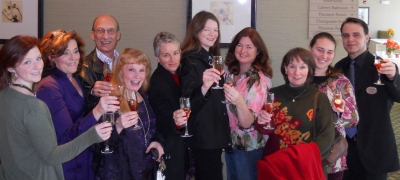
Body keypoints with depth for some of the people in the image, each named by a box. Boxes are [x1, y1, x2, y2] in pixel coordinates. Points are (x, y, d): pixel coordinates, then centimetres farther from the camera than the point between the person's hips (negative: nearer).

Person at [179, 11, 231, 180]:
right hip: (203, 135, -8)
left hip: (215, 133, 9)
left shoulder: (212, 59, 12)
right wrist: (204, 87, -41)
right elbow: (189, 104, -26)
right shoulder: (191, 61, -14)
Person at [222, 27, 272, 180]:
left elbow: (248, 122, -27)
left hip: (250, 148, -6)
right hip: (231, 142, 6)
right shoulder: (230, 72, -1)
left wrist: (239, 102, -44)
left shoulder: (260, 80, -19)